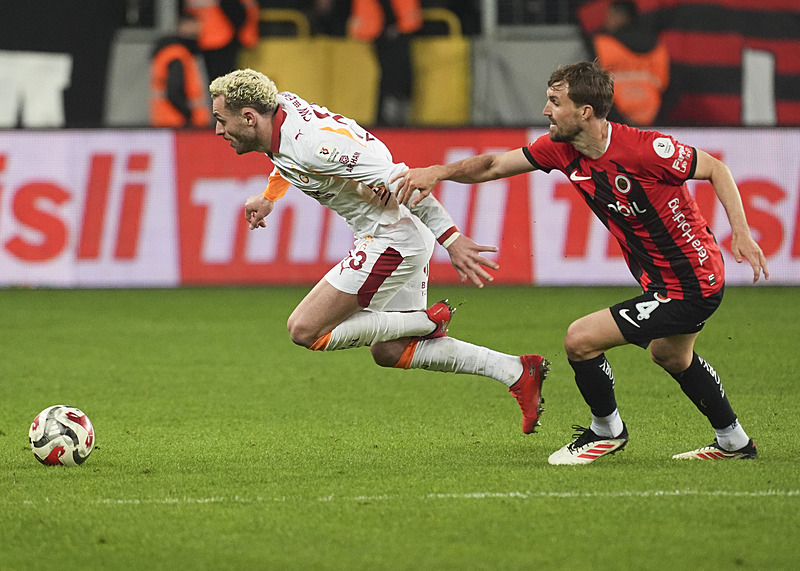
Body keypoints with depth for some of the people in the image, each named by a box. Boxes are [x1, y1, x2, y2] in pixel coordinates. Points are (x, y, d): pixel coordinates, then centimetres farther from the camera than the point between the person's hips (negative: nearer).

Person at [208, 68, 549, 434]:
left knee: (305, 331, -7)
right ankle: (517, 372, 14)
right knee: (389, 352, 15)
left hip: (391, 237, -10)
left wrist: (451, 239, -27)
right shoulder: (282, 104, 1)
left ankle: (430, 321, -2)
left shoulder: (312, 145, -27)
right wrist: (268, 196, 28)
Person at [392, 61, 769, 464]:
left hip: (689, 287, -9)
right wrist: (439, 171, -14)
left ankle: (607, 430, 16)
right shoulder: (561, 148, -6)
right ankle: (733, 442, 54)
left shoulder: (644, 149, -28)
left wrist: (741, 233, -23)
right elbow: (494, 166, 2)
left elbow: (716, 169, -16)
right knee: (670, 355, 33)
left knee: (580, 340, -11)